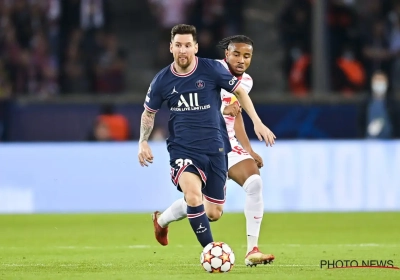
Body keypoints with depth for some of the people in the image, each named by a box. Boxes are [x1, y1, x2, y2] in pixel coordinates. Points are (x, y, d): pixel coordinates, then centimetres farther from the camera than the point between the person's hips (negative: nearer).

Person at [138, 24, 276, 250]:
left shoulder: (212, 69, -8)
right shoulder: (162, 80, -4)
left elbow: (239, 91, 6)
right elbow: (149, 112, 13)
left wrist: (257, 122, 0)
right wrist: (143, 142, 1)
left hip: (215, 149, 1)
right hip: (183, 150, -1)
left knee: (214, 213, 5)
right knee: (194, 196, -30)